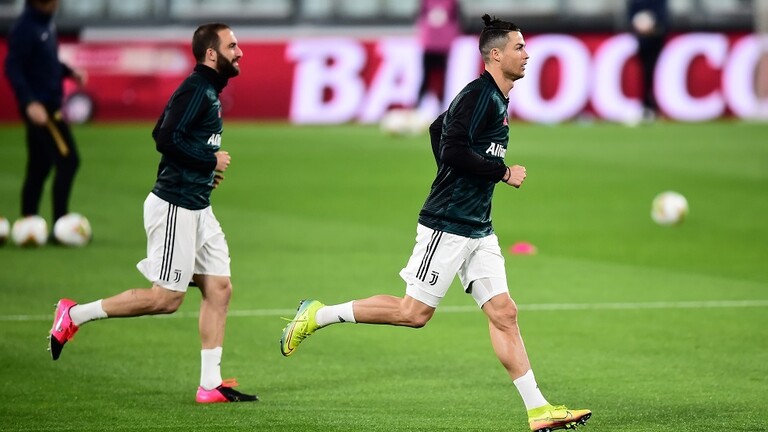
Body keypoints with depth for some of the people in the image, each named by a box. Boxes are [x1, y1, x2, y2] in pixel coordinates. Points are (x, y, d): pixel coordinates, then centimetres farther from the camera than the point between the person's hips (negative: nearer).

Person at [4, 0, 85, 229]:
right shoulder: (25, 28, -18)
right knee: (68, 161, -11)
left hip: (49, 104, 9)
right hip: (38, 107, -9)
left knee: (39, 168, 11)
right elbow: (12, 68, -22)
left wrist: (69, 72, 7)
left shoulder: (46, 22, 9)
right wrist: (29, 102, -29)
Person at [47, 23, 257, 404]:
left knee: (219, 289, 5)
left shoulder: (209, 92, 14)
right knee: (166, 297, -6)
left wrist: (205, 169, 10)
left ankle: (210, 385, 7)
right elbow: (167, 138, -25)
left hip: (197, 208, 10)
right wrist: (211, 161, -16)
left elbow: (162, 133, 18)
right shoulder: (196, 90, -16)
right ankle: (75, 315, 5)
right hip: (175, 206, -10)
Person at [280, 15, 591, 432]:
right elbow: (454, 150, -25)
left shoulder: (495, 99, 15)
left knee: (504, 314, 3)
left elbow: (438, 129, 27)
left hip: (477, 229, 9)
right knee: (414, 312, -3)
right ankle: (318, 315, 10)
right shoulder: (478, 95, -14)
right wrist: (504, 172, -17)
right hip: (447, 225, -9)